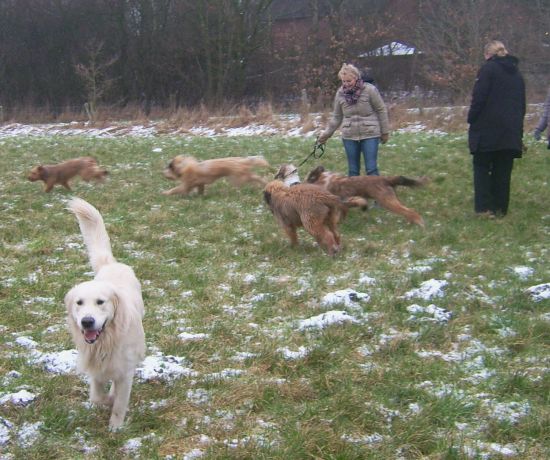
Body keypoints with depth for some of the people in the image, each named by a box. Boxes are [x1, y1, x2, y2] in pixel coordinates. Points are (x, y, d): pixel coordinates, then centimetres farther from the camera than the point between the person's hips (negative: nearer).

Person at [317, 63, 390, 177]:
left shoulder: (370, 90, -9)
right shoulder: (340, 93, 2)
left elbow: (381, 110, -3)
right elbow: (337, 117, 12)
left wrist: (385, 132, 0)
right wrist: (326, 133, 7)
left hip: (370, 134, -4)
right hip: (349, 136, 4)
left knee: (371, 169, -4)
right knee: (353, 170, 9)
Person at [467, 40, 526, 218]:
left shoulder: (488, 69, -6)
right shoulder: (516, 72, 16)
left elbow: (478, 99, -13)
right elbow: (521, 104, 19)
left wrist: (471, 120, -4)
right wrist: (518, 127, 21)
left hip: (488, 130, -5)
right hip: (512, 132, 5)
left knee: (482, 167, 2)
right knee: (503, 171, 9)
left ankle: (484, 207, -5)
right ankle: (500, 208, 8)